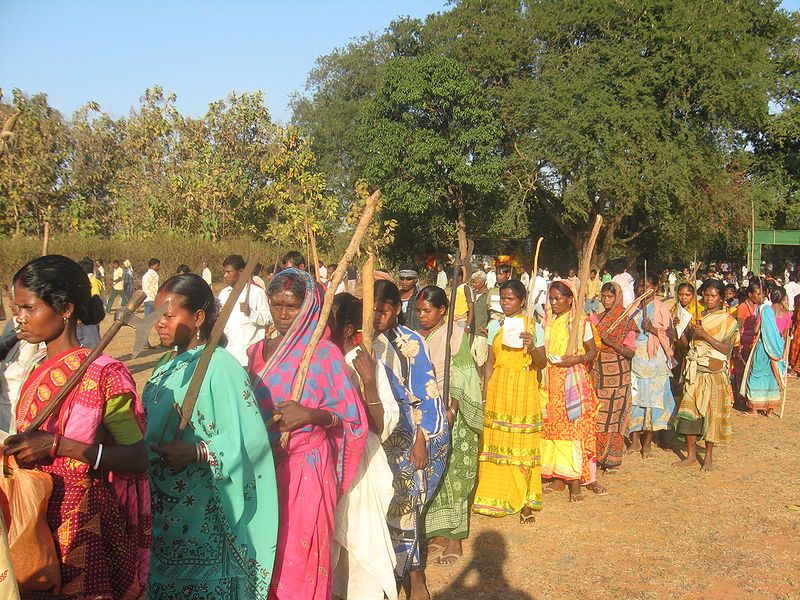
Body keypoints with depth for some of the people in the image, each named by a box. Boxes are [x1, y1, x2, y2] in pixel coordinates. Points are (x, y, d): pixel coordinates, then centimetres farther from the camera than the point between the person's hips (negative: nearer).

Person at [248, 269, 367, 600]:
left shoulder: (324, 352, -6)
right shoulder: (257, 352, 10)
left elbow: (351, 415, -6)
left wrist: (312, 415, -20)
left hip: (307, 465, -4)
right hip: (263, 464, 4)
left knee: (299, 555, -1)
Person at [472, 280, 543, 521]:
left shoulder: (532, 326, 0)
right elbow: (490, 363, 12)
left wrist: (532, 347, -24)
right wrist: (485, 394, 5)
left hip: (523, 391, -3)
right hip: (498, 391, 3)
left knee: (522, 446, -2)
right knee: (496, 444, 3)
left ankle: (524, 502, 5)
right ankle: (497, 499, 14)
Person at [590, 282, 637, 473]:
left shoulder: (626, 321, -3)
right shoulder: (595, 318, 10)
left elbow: (631, 351, -7)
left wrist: (611, 342, -19)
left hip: (616, 375, -4)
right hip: (597, 373, 4)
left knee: (613, 416, -1)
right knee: (595, 415, 3)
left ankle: (612, 460, 8)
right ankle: (597, 456, 15)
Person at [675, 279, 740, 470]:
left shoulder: (728, 320, -2)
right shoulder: (698, 317, 12)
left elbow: (726, 349, -11)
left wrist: (705, 335, -17)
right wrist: (693, 332, -3)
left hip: (715, 373, -4)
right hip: (694, 370, 4)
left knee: (711, 411, 0)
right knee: (689, 410, -1)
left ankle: (709, 455, 14)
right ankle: (691, 454, 8)